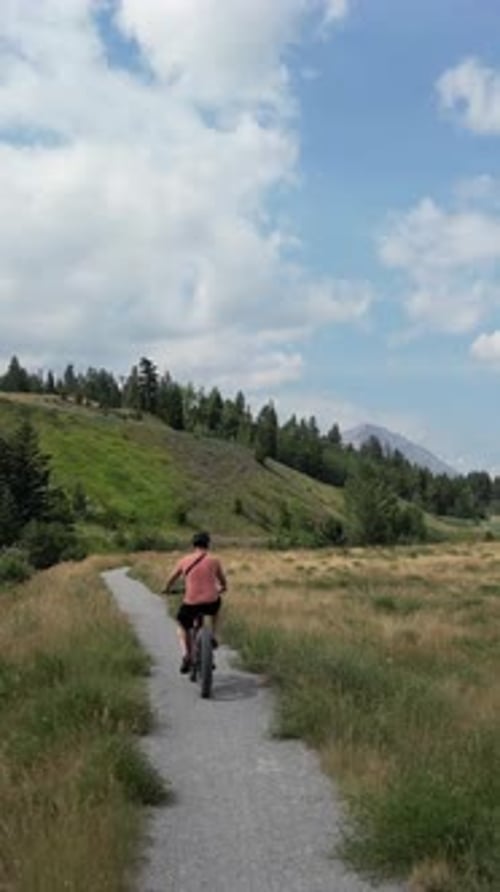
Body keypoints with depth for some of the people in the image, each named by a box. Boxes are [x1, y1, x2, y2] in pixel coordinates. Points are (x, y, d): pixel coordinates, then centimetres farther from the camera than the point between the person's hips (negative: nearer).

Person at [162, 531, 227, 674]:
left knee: (182, 626, 26)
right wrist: (223, 588, 43)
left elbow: (171, 579, 16)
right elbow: (222, 580, 20)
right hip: (211, 603, 0)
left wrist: (167, 589, 38)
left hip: (191, 603, 0)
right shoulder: (214, 560, 3)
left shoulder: (184, 560, 4)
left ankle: (185, 656, 5)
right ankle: (213, 636, 27)